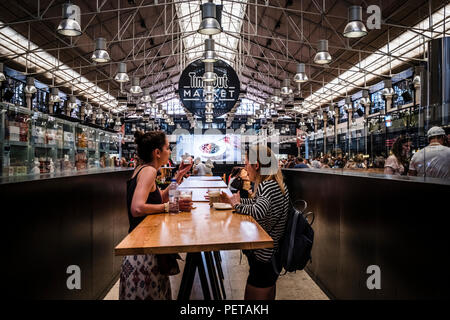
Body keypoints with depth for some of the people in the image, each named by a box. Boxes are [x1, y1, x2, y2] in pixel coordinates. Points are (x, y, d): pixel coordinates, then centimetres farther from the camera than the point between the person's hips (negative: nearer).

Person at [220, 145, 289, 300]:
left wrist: (237, 205, -22)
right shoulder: (275, 183, 5)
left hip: (263, 257, -9)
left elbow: (258, 211, -41)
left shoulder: (268, 186, -24)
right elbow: (256, 202, 17)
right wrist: (233, 200, 8)